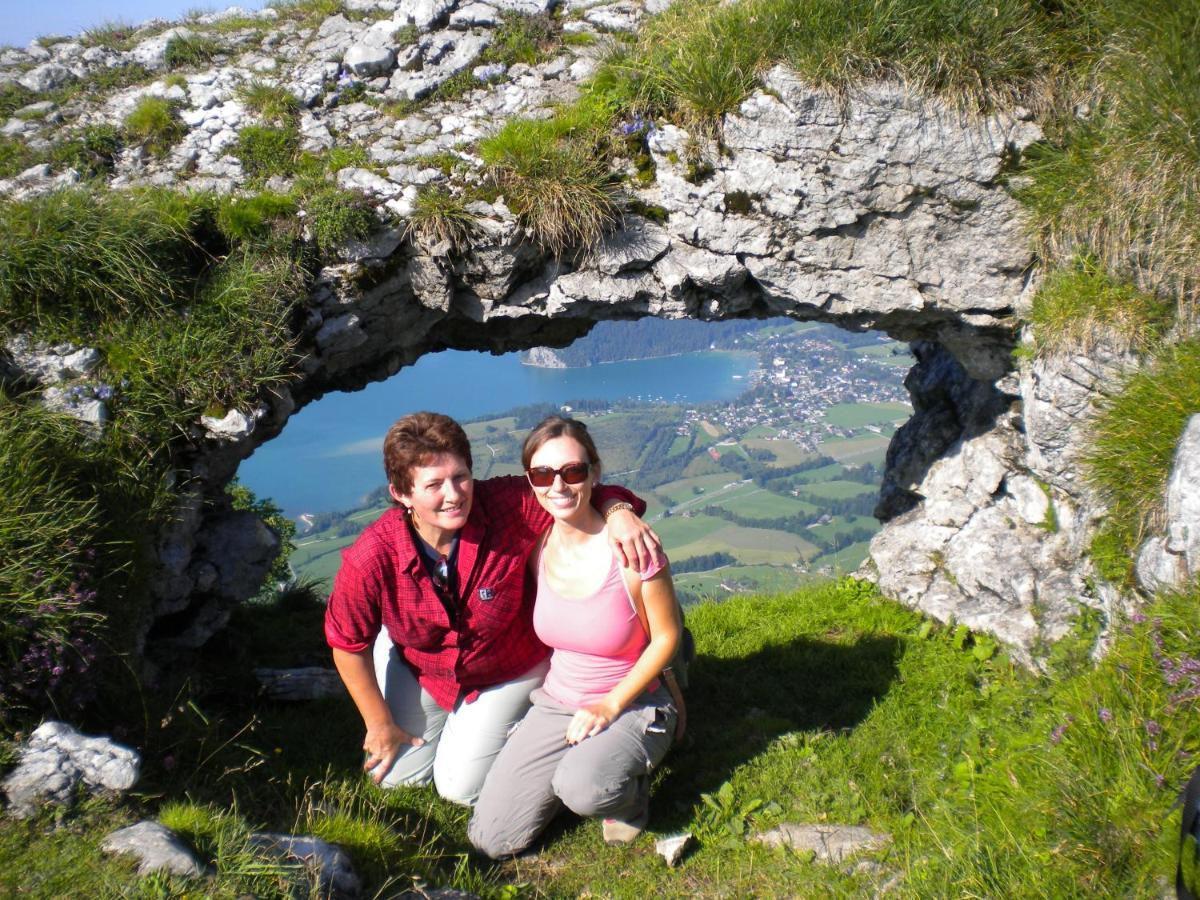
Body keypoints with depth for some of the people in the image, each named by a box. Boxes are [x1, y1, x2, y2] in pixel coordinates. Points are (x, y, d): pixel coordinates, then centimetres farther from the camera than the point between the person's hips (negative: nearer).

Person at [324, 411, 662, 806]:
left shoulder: (507, 505, -36)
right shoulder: (371, 559, -32)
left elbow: (584, 496, -23)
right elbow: (348, 643, -15)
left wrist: (619, 511, -48)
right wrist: (380, 724, -5)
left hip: (511, 668, -1)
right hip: (417, 666, 2)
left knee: (460, 787, 5)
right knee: (396, 776, 17)